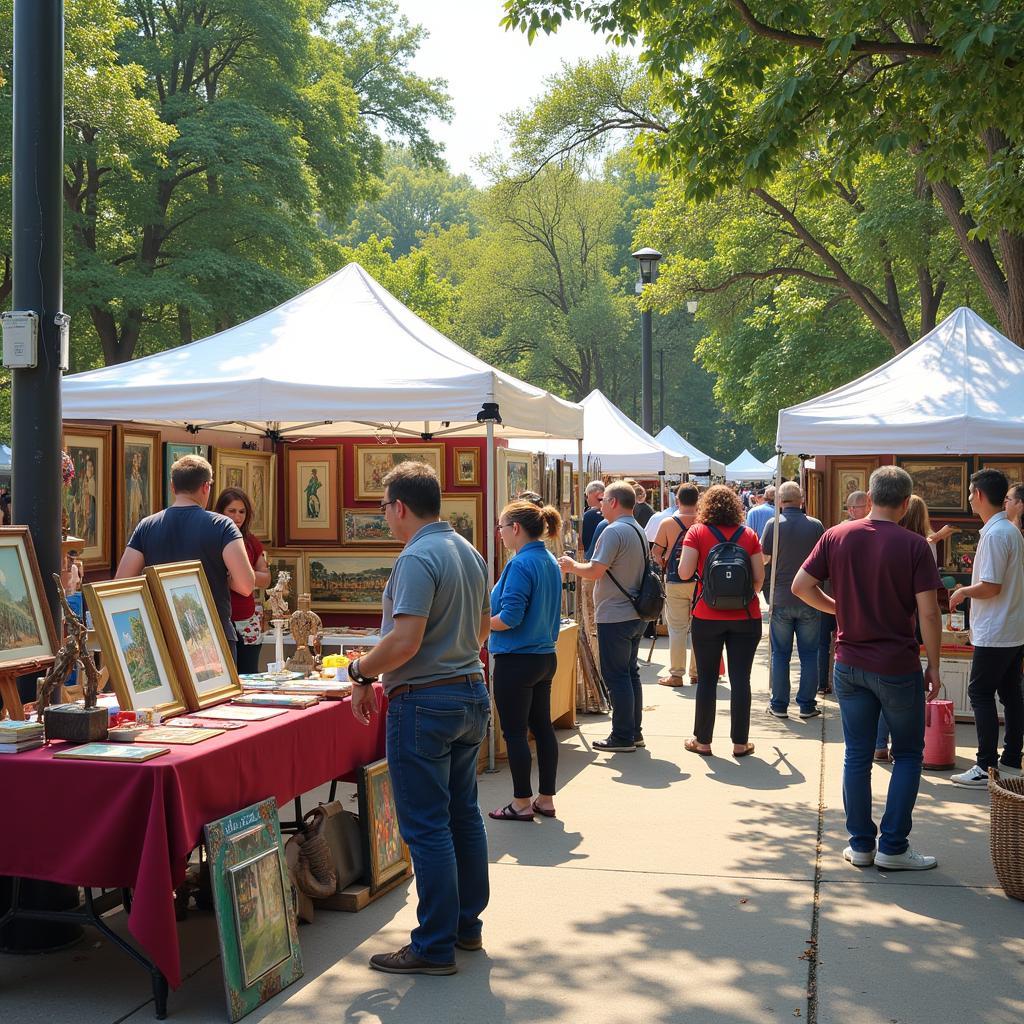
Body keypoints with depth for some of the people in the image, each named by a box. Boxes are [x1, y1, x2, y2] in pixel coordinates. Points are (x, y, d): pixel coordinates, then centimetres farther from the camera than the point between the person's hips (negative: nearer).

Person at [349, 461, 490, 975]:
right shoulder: (469, 552, 11)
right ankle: (467, 924, 27)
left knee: (427, 826, -2)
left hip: (424, 701, -9)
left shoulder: (417, 558, -18)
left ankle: (435, 947, 4)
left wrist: (361, 671, -10)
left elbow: (405, 641, -25)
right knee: (463, 814, 17)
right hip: (471, 692, 9)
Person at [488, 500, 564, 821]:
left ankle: (522, 803, 9)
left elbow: (510, 617, -23)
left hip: (516, 661, -9)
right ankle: (546, 799, 22)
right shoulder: (550, 562, 9)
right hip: (545, 657, 9)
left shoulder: (520, 565, -19)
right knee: (542, 727, 14)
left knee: (515, 733, 1)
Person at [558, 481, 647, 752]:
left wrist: (572, 565, -3)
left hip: (615, 617, -9)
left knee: (616, 676, -2)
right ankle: (634, 731, 22)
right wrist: (578, 565, 20)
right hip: (635, 614, 9)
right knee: (630, 673, 16)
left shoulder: (614, 531, -18)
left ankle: (622, 737, 2)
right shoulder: (639, 531, 12)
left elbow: (595, 571, -21)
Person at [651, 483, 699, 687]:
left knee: (677, 628, 3)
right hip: (701, 580, 2)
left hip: (676, 581, -2)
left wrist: (664, 564, 13)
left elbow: (655, 552, -5)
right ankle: (697, 672, 18)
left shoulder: (668, 523, -7)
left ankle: (676, 674, 5)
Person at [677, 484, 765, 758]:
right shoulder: (748, 534, 1)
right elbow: (759, 577, 0)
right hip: (746, 617, 1)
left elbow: (684, 573, -13)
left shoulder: (697, 532, -5)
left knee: (707, 679, 8)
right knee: (740, 679, 5)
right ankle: (740, 743, 10)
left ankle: (702, 740, 15)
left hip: (707, 617, -1)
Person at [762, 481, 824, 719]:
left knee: (780, 654, 8)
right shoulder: (815, 525, -6)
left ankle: (779, 705, 11)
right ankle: (807, 705, 10)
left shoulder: (773, 524, -8)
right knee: (809, 654, 8)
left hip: (781, 599, 0)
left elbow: (762, 558, -4)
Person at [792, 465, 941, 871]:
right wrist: (933, 666, -4)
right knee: (908, 754, 11)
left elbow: (800, 586, -2)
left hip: (850, 665, 3)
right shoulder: (914, 545, -12)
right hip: (898, 666, -3)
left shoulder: (837, 537, -3)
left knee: (857, 755, 12)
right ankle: (893, 847, 9)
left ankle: (861, 845, 17)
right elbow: (928, 613, -14)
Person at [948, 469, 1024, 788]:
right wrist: (969, 591, 18)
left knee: (980, 693, -4)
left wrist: (963, 592, -6)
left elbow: (990, 587, -22)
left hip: (994, 633, -9)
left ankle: (987, 767, -4)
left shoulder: (994, 534, -19)